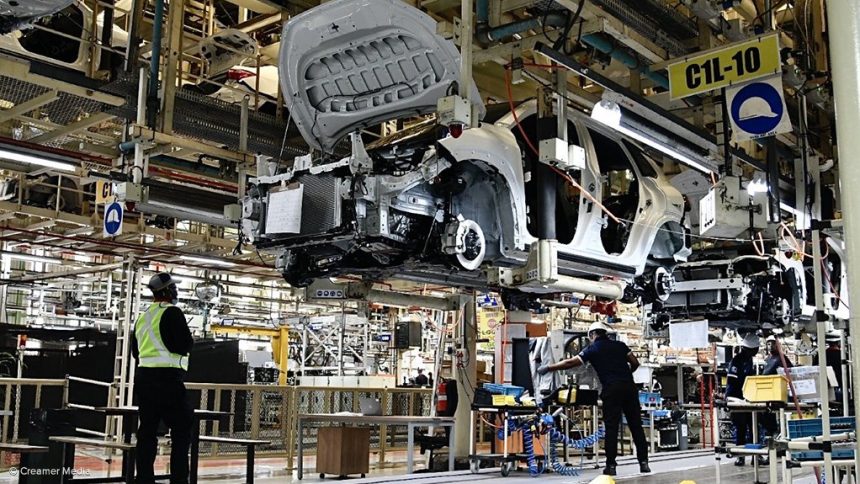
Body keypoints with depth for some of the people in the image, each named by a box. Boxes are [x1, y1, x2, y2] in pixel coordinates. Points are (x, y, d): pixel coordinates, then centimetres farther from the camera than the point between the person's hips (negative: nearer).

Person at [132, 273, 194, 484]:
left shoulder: (142, 317, 16)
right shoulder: (172, 313, -8)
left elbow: (135, 350, 20)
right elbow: (185, 345, -14)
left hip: (143, 377, 8)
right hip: (167, 378, -8)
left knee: (147, 430, 10)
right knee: (182, 429, -3)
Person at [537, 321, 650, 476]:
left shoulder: (592, 349, 6)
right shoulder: (620, 345, 15)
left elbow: (570, 363, 3)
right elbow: (635, 363, 10)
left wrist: (548, 368, 10)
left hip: (611, 389, -3)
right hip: (629, 386, 3)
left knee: (611, 427, 1)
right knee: (636, 425, 7)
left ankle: (611, 465, 0)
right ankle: (643, 462, 7)